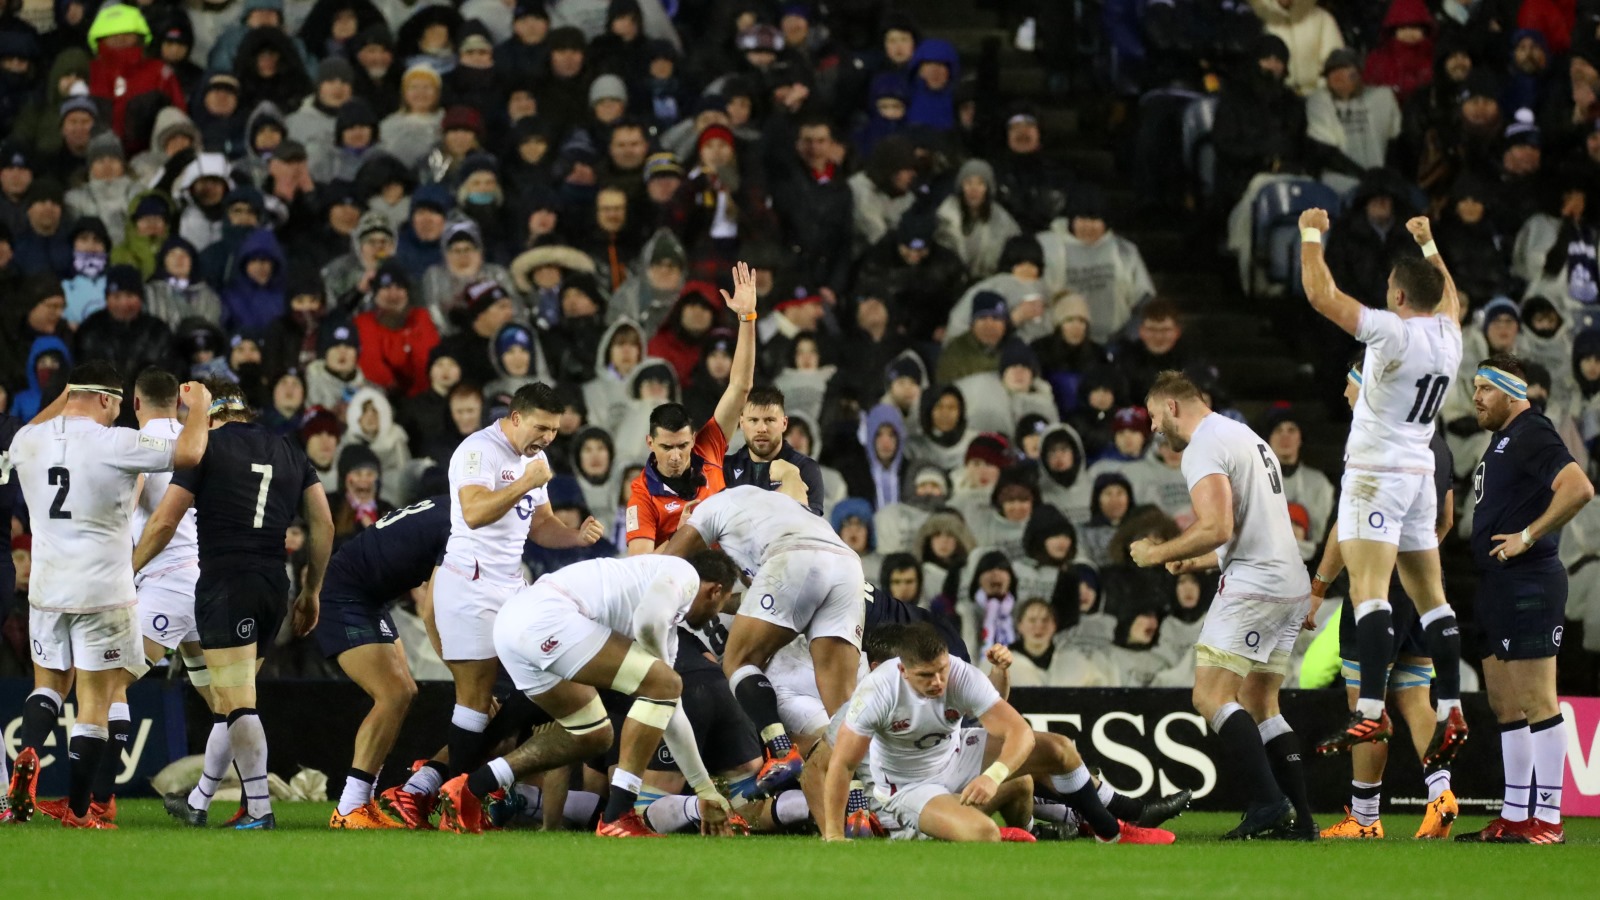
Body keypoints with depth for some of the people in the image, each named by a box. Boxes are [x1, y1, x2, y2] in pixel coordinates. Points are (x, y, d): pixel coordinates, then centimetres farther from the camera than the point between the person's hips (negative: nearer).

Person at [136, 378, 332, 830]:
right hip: (274, 585, 6)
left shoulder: (206, 447, -1)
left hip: (224, 585, -6)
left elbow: (164, 522, -4)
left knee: (237, 703, -8)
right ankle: (199, 803, 26)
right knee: (231, 697, 16)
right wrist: (312, 591, 20)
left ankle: (259, 811, -16)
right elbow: (323, 525, 12)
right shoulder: (288, 451, 15)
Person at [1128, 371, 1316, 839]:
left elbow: (1218, 527, -20)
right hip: (1291, 587, 10)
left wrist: (1158, 553, -7)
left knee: (1211, 695, -10)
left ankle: (1267, 802, -20)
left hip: (1254, 586, -10)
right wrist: (1196, 562, 29)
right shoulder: (1246, 436, 24)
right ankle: (1299, 818, 6)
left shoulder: (1204, 448, -8)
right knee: (1259, 704, 12)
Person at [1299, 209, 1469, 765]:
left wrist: (1311, 233, -3)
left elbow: (1321, 295, -17)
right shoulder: (1448, 334, 6)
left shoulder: (1394, 332, -16)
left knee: (1368, 589, -18)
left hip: (1378, 473, -8)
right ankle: (1450, 712, 12)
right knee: (1429, 595, 12)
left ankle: (1371, 711, -31)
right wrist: (1427, 243, 44)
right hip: (1419, 474, 8)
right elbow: (1449, 296, 32)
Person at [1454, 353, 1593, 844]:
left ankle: (1547, 818, -10)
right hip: (1497, 587, 11)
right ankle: (1515, 816, 16)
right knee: (1506, 707, 12)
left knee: (1537, 703, -10)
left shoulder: (1531, 434, -11)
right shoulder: (1501, 441, 20)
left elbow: (1579, 488, -24)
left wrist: (1528, 536, -21)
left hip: (1529, 584, -11)